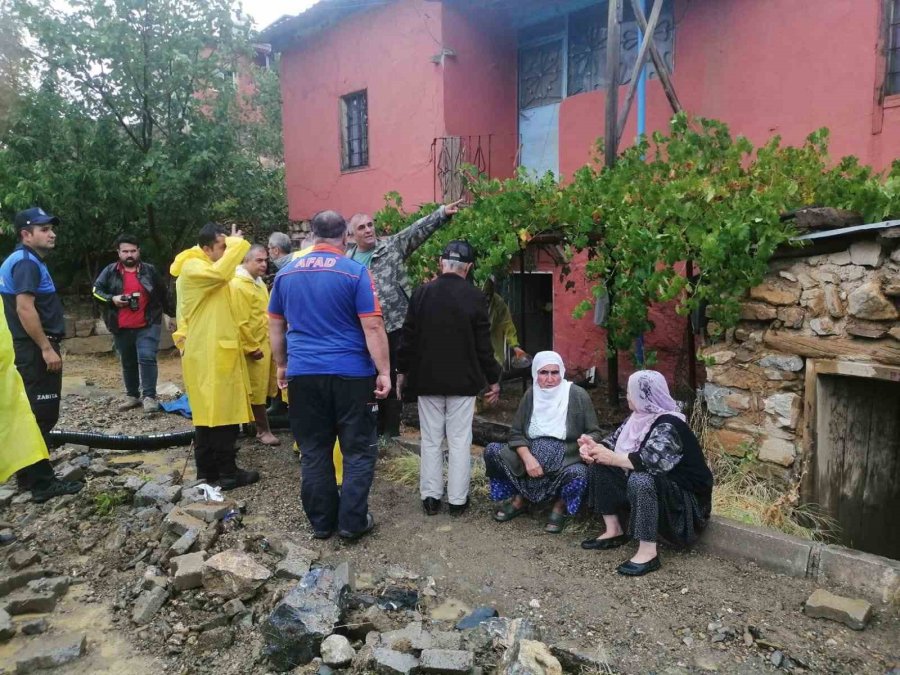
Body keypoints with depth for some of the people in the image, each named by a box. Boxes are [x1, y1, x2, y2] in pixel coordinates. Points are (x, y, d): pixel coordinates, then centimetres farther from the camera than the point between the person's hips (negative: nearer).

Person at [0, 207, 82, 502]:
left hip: (28, 348, 10)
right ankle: (42, 483, -2)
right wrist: (47, 348, -22)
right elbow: (25, 308, -23)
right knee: (41, 415, -7)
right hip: (35, 349, -10)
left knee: (28, 413, 16)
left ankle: (27, 475, 25)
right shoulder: (27, 262, -14)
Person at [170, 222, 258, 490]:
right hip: (209, 354, -10)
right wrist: (237, 243, -20)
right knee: (223, 413, -6)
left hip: (212, 351, 10)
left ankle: (206, 470, 20)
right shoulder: (192, 269, -14)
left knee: (207, 413, 13)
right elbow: (221, 272, -33)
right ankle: (227, 473, 1)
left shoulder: (204, 266, 18)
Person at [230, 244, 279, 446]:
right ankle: (263, 430, 12)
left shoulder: (259, 282, 13)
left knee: (263, 388, 15)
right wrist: (252, 347, -18)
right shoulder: (237, 285, -16)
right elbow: (240, 322, -20)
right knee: (257, 390, 2)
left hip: (265, 343, 9)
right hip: (253, 347, -9)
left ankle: (259, 426, 27)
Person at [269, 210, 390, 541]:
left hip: (303, 374, 4)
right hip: (350, 374, -4)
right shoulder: (355, 272, -7)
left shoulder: (286, 273, 7)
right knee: (359, 450, 9)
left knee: (313, 452, 13)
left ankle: (321, 522, 22)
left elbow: (275, 326, 13)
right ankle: (352, 521, 12)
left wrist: (281, 365, 22)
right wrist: (384, 372, -7)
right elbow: (372, 327, -11)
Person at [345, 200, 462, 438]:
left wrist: (443, 212, -24)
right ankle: (374, 429, 27)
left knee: (393, 380, 4)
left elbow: (419, 229, -10)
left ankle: (391, 432, 16)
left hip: (394, 327, -3)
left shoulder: (393, 246, 2)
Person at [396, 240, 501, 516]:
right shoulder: (474, 296, -8)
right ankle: (458, 499, 12)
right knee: (460, 440, 6)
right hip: (463, 380, -1)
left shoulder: (422, 293, -4)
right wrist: (493, 379, 4)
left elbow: (408, 337, 0)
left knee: (430, 439, 10)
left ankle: (431, 496, 16)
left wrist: (402, 371, 12)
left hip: (427, 379, 2)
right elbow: (483, 343, -5)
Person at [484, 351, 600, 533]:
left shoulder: (578, 395, -7)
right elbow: (516, 433, 2)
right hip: (532, 452, 4)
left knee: (578, 474, -37)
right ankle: (519, 498, 6)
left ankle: (561, 505, 0)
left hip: (567, 456, -3)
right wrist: (528, 458, -17)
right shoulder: (531, 395, 2)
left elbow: (594, 432, -2)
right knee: (492, 451, -15)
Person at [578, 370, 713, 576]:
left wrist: (612, 458, -28)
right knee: (600, 465, -2)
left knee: (641, 480, -39)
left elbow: (651, 460, -38)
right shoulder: (640, 417, 1)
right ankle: (614, 531, -1)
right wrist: (595, 447, -15)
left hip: (684, 497, -9)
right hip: (653, 487, 9)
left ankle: (648, 552, -30)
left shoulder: (668, 425, -24)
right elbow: (615, 441, 6)